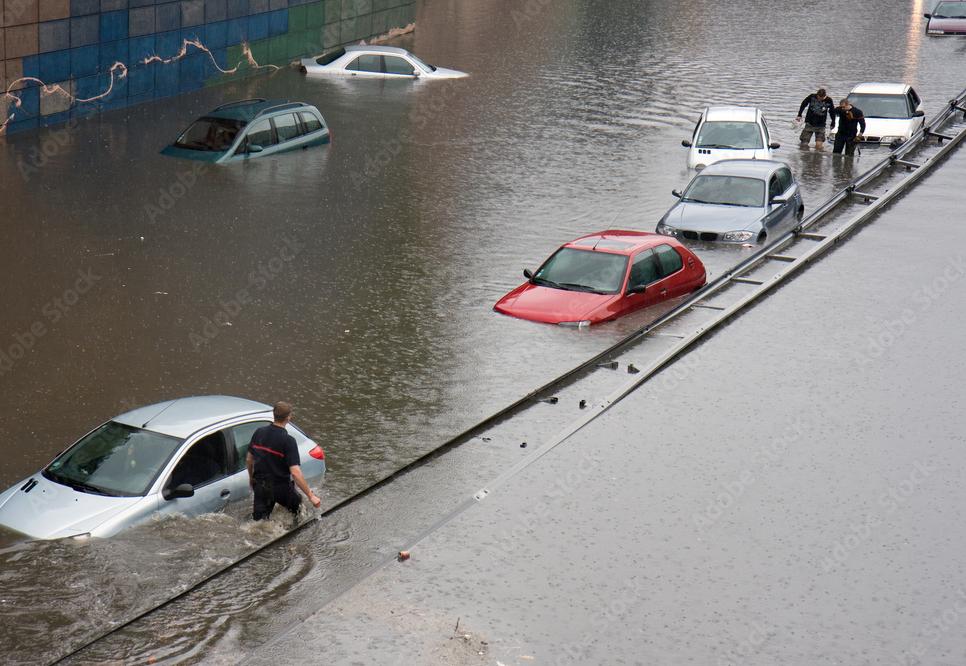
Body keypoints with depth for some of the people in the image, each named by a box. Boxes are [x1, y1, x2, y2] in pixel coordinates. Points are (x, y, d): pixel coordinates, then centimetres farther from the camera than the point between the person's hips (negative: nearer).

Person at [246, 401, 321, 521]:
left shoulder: (259, 433, -3)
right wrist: (311, 496, -25)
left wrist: (251, 478, 29)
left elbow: (249, 459, 10)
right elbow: (295, 472, -27)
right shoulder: (288, 441, -21)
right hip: (281, 487, -4)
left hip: (260, 486, 4)